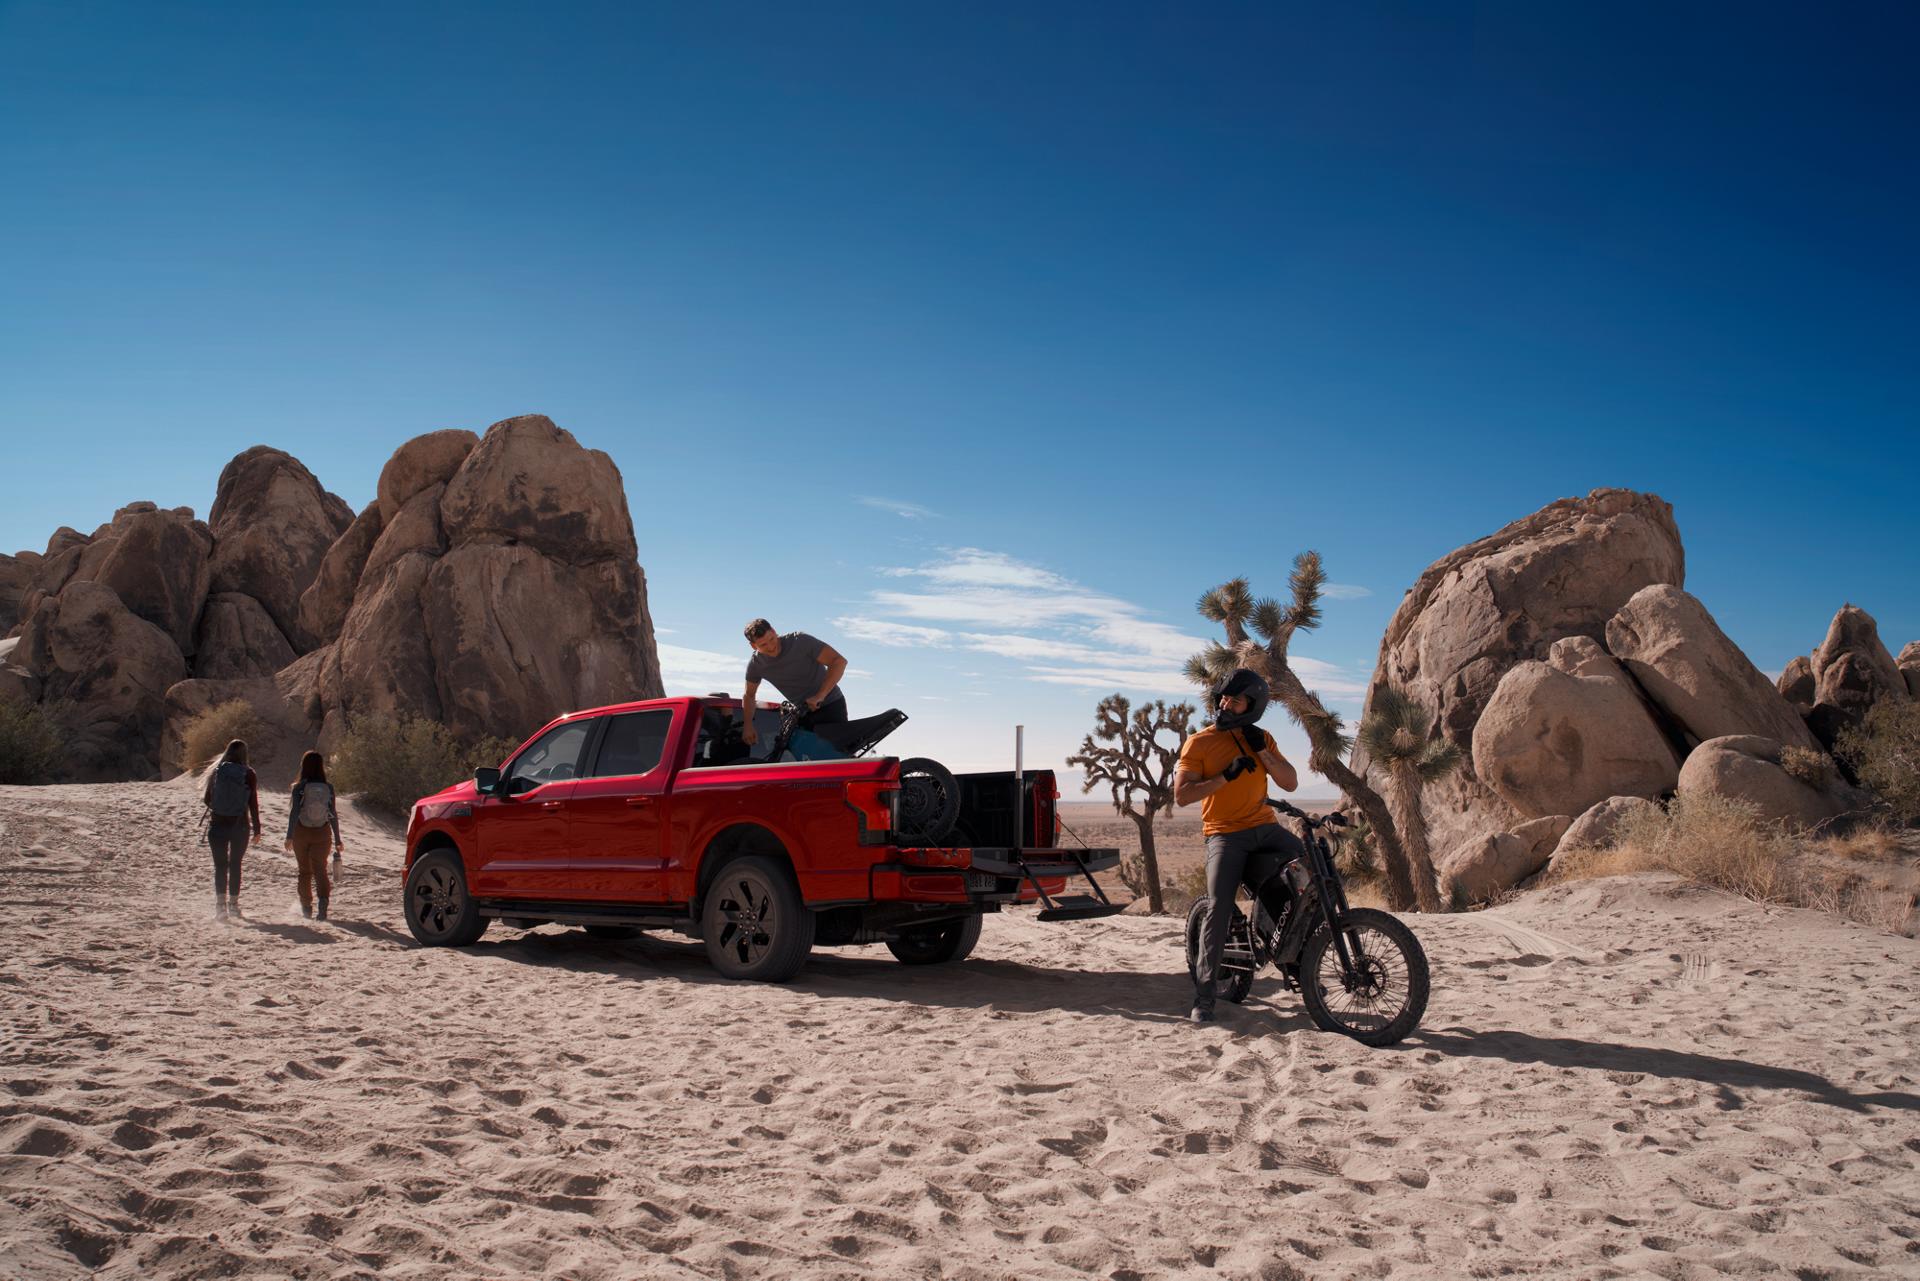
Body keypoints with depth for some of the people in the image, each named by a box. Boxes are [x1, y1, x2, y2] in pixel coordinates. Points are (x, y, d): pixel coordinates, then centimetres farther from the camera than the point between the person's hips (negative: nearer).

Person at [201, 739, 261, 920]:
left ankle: (220, 904, -7)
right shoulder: (248, 774, -6)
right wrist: (257, 828, 0)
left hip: (217, 824, 0)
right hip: (240, 825, 0)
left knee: (220, 865, 3)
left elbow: (206, 799, 4)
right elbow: (253, 804, -6)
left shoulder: (217, 771, -3)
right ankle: (233, 903, 17)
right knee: (235, 864, 13)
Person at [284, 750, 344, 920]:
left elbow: (294, 812, -12)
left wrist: (289, 836, -10)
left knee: (305, 870, 13)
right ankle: (324, 899, -23)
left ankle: (306, 907, 19)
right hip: (321, 833, 1)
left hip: (302, 832, -1)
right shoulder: (328, 788, -1)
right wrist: (337, 839, 5)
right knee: (320, 868, 2)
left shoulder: (299, 787, -8)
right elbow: (333, 815, 1)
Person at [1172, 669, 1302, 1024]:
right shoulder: (1199, 742, -1)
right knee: (1218, 909, -16)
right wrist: (1227, 775, -16)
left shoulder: (1261, 738, 12)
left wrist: (1263, 752, -7)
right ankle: (1203, 995, -8)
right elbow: (1182, 795, -9)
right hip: (1225, 834, -4)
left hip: (1266, 828, 4)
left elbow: (1290, 783, 7)